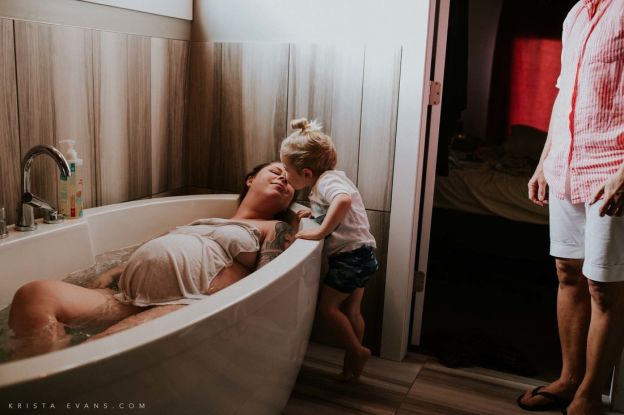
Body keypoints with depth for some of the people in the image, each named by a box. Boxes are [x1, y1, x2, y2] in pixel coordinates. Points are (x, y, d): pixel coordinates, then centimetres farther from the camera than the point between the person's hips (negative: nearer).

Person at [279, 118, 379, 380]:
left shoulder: (327, 181, -18)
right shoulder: (331, 177, 11)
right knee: (350, 310, 15)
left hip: (351, 255, -10)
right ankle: (352, 363, 25)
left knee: (327, 305, 0)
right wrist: (315, 213, 12)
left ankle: (357, 351, 11)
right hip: (362, 254, 10)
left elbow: (343, 200, -41)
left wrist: (320, 232, -35)